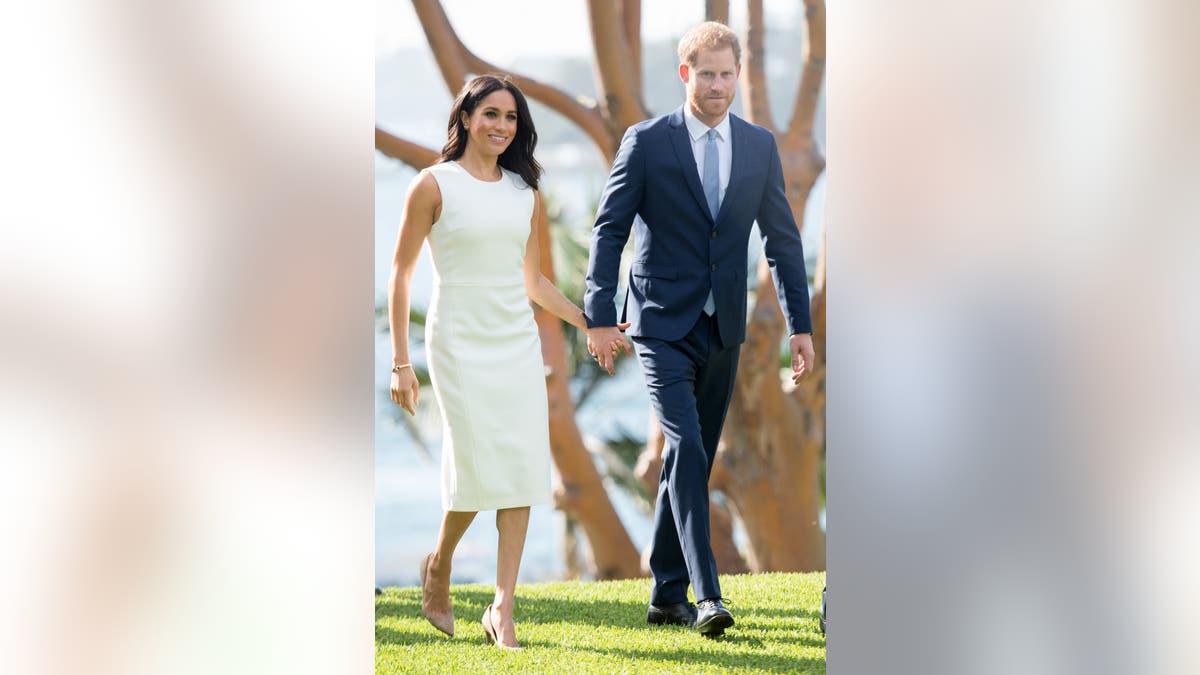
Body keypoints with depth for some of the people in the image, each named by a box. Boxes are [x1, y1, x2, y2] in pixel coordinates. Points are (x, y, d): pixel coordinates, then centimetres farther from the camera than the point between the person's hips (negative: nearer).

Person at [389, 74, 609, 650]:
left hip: (518, 344, 5)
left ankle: (502, 609, -3)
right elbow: (400, 273, -1)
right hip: (460, 341, -5)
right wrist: (400, 361, -5)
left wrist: (588, 322, 13)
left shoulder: (524, 192, 11)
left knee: (522, 471, -5)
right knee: (478, 468, -10)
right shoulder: (435, 185, -3)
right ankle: (439, 565, 19)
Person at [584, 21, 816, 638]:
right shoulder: (647, 142, -4)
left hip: (722, 331, 4)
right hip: (663, 326, -4)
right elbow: (609, 230, -3)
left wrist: (800, 325, 8)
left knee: (692, 461, 9)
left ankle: (668, 595, 18)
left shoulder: (760, 146, 7)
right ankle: (706, 595, -22)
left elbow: (782, 238, 12)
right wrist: (600, 315, -11)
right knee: (686, 448, -17)